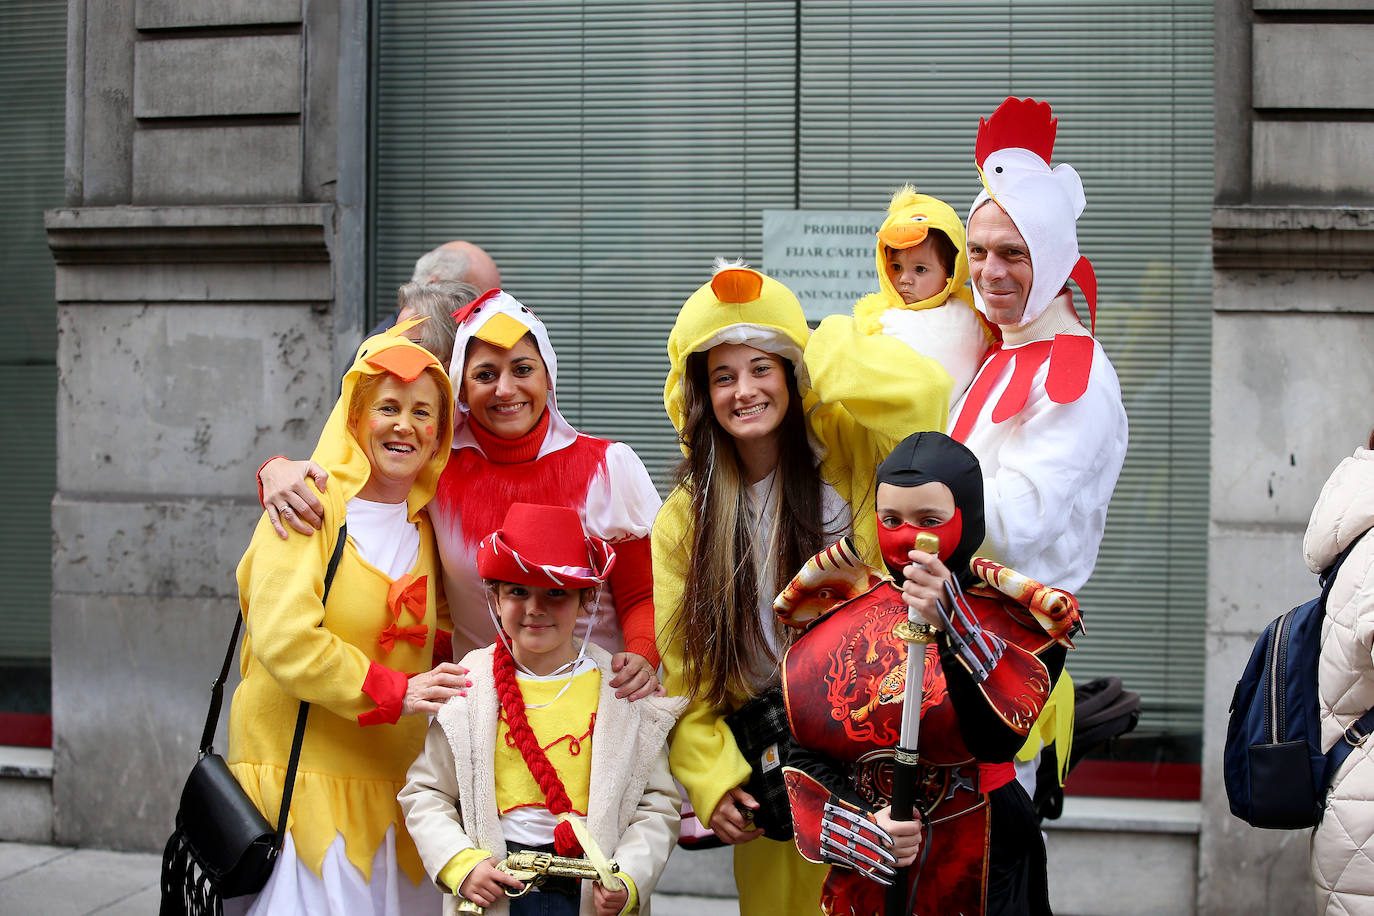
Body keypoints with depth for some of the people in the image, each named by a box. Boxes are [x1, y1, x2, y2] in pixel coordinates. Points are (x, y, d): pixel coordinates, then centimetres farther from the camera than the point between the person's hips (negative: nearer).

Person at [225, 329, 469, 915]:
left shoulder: (424, 527, 15)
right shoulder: (313, 509, -6)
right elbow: (284, 639, -16)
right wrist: (393, 692, -17)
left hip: (389, 789, 6)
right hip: (301, 774, -6)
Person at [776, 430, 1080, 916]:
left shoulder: (1015, 620, -7)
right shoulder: (839, 615, 1)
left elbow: (999, 738, -24)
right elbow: (804, 757, -2)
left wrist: (953, 625, -34)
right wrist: (863, 831, -18)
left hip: (977, 877, -2)